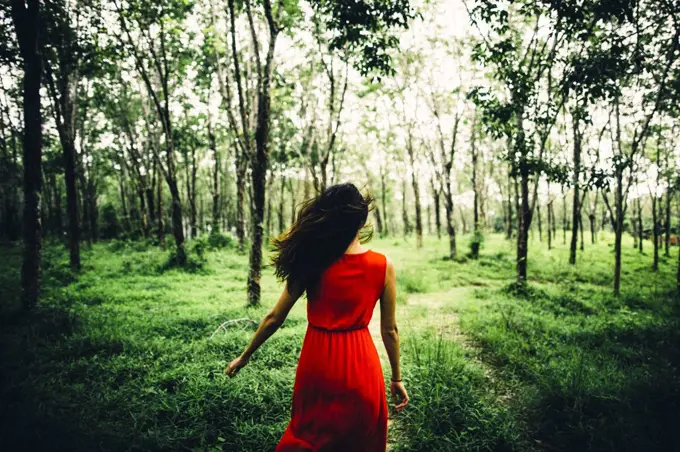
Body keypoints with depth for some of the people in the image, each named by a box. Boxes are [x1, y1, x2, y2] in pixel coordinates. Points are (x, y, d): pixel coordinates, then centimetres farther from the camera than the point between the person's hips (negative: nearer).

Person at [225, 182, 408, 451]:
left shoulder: (311, 262, -11)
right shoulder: (383, 266, -10)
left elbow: (274, 318, -5)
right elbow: (389, 330, -3)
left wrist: (245, 356, 9)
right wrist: (397, 378, 10)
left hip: (317, 364, 0)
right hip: (360, 367, 0)